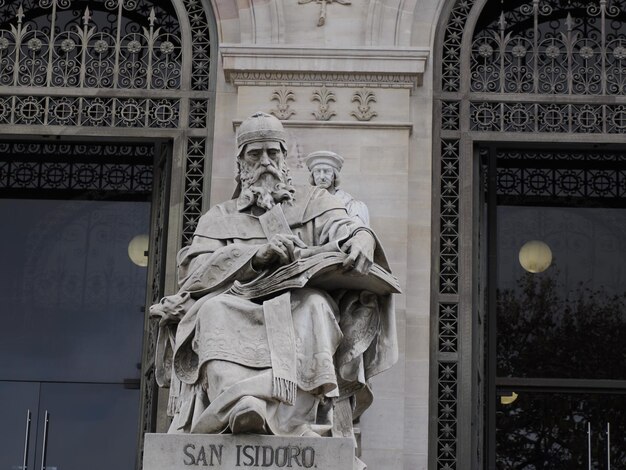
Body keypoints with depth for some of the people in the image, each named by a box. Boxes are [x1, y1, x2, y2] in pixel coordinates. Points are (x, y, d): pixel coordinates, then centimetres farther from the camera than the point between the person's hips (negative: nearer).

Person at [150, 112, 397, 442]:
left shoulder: (312, 201, 27)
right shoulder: (219, 217, 25)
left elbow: (344, 227, 5)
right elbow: (195, 269, 5)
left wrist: (361, 239, -23)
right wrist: (259, 255, -13)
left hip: (297, 305, 0)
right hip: (238, 307, 1)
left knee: (313, 305, -36)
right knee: (215, 309, -34)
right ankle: (238, 406, -59)